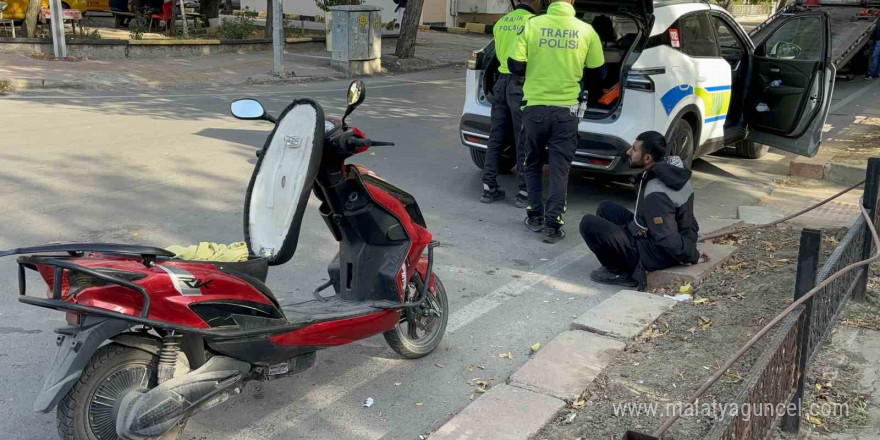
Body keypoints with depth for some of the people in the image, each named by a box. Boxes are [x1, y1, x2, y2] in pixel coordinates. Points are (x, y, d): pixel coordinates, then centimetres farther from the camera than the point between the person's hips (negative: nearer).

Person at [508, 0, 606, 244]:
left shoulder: (532, 25, -6)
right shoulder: (586, 31, -3)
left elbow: (515, 66, -6)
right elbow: (598, 74, 6)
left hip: (534, 107, 0)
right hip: (565, 110, 0)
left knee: (533, 164, 18)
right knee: (559, 168, 6)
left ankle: (535, 217, 23)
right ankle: (552, 225, 3)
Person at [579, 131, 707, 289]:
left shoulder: (656, 194, -32)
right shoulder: (672, 170, -3)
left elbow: (667, 239, -29)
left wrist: (693, 256, -15)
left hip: (656, 255, -10)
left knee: (589, 223, -13)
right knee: (606, 208, 16)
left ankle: (620, 272, -2)